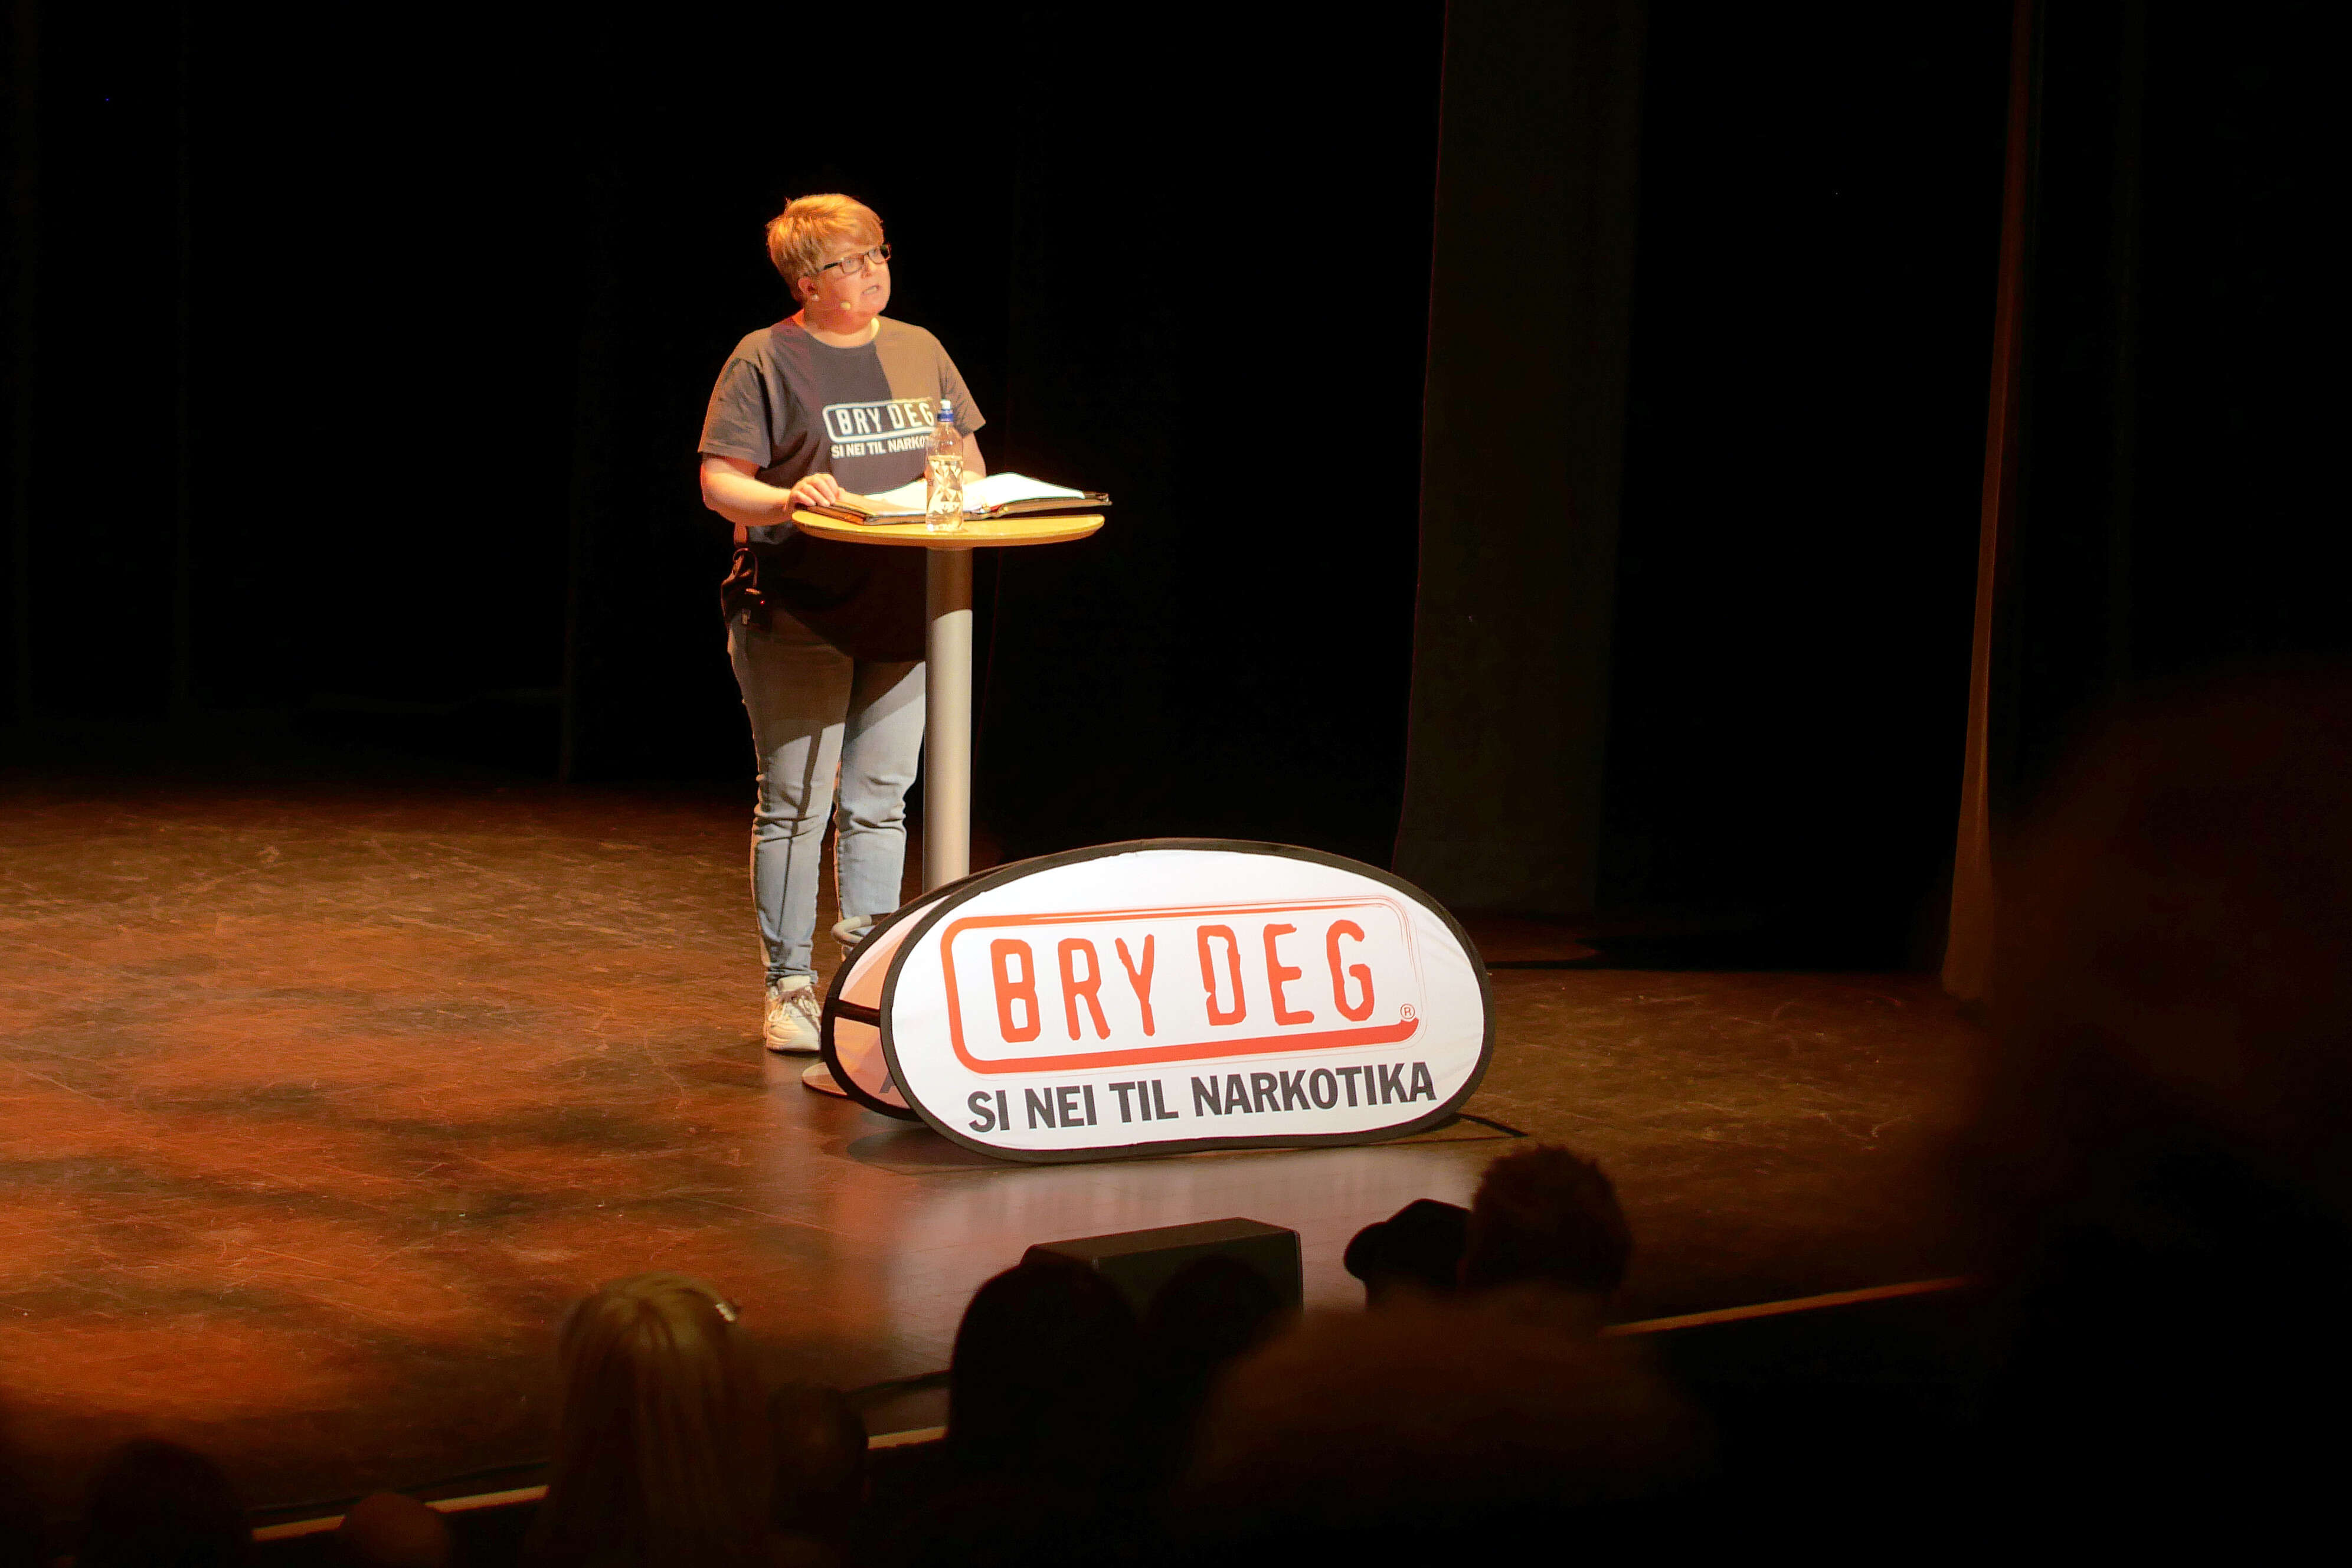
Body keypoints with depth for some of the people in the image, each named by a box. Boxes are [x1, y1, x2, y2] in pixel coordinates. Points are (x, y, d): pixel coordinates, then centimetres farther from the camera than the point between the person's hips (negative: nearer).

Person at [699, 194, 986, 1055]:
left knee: (879, 803, 9)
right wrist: (785, 500, -27)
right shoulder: (765, 361, -4)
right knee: (796, 805, -2)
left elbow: (967, 461, 20)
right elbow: (718, 482, -8)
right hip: (797, 621, -5)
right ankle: (789, 988, 6)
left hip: (900, 617, 5)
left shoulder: (919, 352, 12)